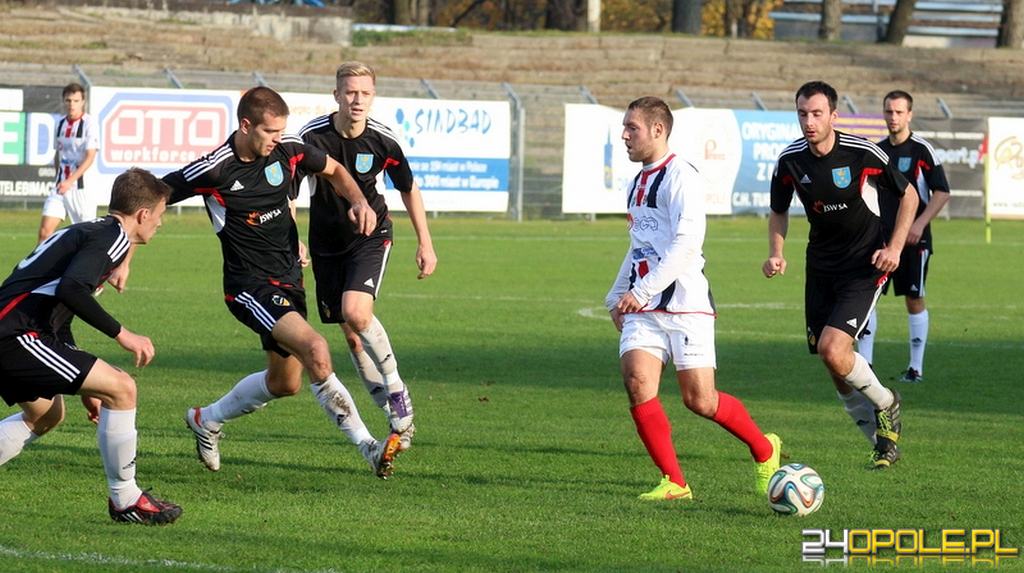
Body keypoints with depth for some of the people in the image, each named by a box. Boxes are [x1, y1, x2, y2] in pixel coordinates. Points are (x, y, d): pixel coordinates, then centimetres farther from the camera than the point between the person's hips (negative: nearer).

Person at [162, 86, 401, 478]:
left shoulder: (288, 151, -4)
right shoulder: (213, 171, -18)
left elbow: (334, 170, 15)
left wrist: (359, 202, -3)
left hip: (289, 278, 8)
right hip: (250, 285, -7)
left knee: (284, 382, 18)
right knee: (315, 350, -26)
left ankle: (207, 420, 42)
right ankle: (368, 447, -22)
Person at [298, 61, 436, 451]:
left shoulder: (383, 141, -13)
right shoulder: (312, 136, -15)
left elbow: (408, 189, 4)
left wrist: (425, 243, 6)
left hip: (371, 236, -2)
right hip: (327, 243, 2)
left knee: (356, 312, -26)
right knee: (351, 334, 3)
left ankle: (395, 386, -7)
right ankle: (397, 416, 14)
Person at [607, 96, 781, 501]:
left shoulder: (680, 177, -11)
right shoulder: (637, 184, 18)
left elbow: (686, 243, -21)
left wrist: (640, 291, -25)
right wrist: (617, 296, 27)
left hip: (686, 306, -7)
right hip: (643, 310, 7)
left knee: (699, 400, -5)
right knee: (637, 382, -14)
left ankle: (764, 450, 22)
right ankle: (674, 482, -7)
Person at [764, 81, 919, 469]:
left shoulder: (863, 153, -16)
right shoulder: (790, 160, -6)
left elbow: (908, 196, -1)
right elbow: (779, 211, 12)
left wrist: (895, 247, -11)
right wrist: (776, 253, -5)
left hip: (865, 266, -5)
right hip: (821, 268, 5)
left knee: (833, 349, -22)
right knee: (832, 363, 4)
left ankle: (885, 404, 7)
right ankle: (882, 440, 24)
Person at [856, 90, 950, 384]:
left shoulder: (922, 150, -7)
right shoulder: (876, 150, 9)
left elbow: (942, 192, -8)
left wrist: (920, 224, -17)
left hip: (913, 238, -4)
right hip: (880, 236, 4)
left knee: (914, 299, 2)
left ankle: (916, 368, 10)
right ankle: (864, 363, -4)